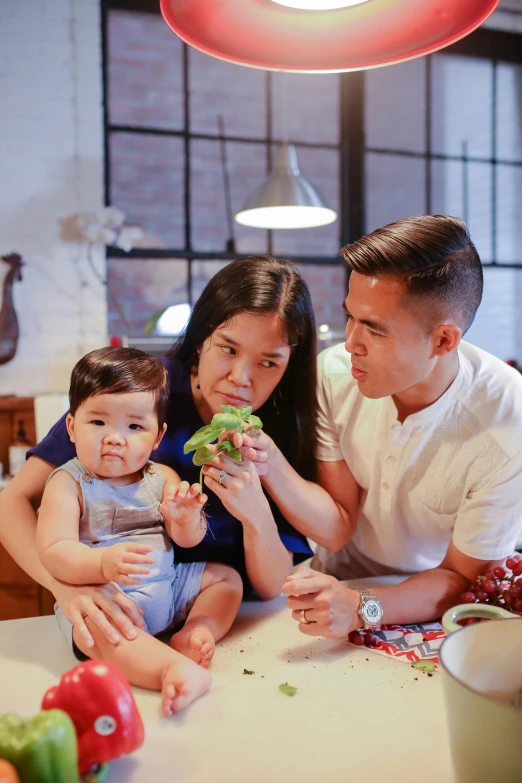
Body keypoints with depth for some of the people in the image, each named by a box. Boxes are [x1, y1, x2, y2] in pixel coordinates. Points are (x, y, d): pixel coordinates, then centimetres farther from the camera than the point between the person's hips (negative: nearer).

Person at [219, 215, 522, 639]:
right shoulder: (336, 372, -16)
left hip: (433, 611, -2)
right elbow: (337, 526, -10)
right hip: (342, 580, 3)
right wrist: (271, 465, -28)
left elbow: (462, 578, -15)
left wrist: (361, 609, -32)